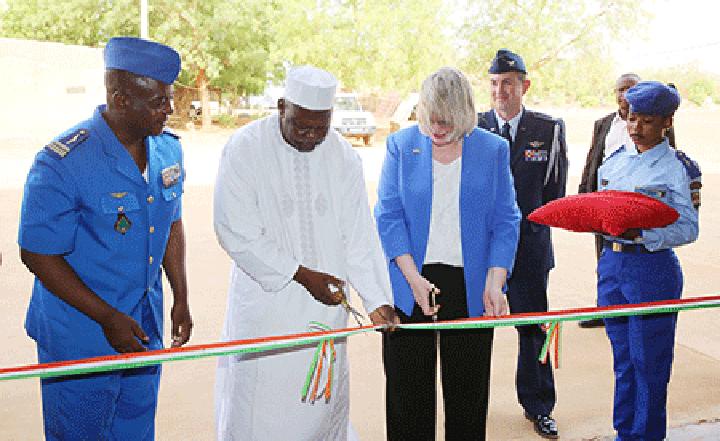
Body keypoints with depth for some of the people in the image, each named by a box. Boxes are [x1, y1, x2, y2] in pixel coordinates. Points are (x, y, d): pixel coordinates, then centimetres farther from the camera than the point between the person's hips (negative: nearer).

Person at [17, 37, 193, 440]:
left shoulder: (168, 149, 0)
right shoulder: (62, 164, -22)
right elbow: (38, 255, -18)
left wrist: (181, 298, 7)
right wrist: (108, 318, -19)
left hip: (145, 330, 6)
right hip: (79, 338, -6)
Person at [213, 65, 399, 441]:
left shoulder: (342, 156, 1)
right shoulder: (244, 149, -10)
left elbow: (359, 235, 2)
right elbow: (237, 234, -13)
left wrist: (376, 298, -7)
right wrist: (301, 275, -14)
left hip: (325, 302, 3)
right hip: (264, 300, -3)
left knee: (325, 398, 12)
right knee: (257, 403, 4)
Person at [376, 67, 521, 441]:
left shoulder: (493, 149, 2)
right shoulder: (401, 145, 2)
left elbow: (506, 221, 1)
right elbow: (388, 216, -2)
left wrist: (494, 282, -11)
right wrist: (413, 277, -14)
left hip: (471, 285, 0)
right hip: (409, 283, 0)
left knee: (468, 389, 9)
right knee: (408, 389, 8)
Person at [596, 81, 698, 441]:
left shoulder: (676, 168, -7)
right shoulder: (615, 159, 10)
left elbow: (688, 229, -11)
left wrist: (640, 234, -24)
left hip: (652, 267, -5)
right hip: (611, 262, 5)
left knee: (649, 360, 4)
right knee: (622, 357, 15)